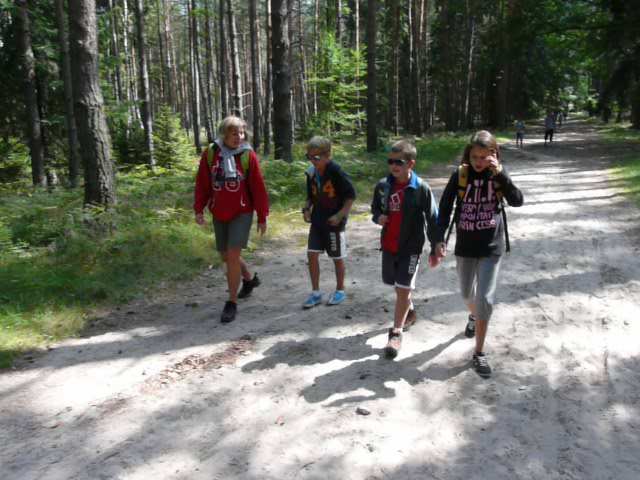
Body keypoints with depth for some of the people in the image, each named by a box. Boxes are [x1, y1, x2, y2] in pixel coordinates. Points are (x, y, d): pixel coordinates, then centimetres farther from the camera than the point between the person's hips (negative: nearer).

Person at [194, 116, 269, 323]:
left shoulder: (248, 155, -8)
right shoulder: (210, 153, -2)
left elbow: (258, 188, -5)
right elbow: (202, 184, 3)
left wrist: (262, 217, -3)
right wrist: (199, 209, -3)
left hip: (242, 213, -4)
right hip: (219, 215, 4)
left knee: (233, 255, -12)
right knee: (226, 256, 14)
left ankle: (232, 303, 1)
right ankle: (250, 279, 43)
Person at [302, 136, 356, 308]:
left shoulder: (336, 172, -18)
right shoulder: (311, 173, 0)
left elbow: (351, 195, -13)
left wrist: (340, 215, -19)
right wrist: (307, 209, -3)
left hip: (334, 222, -6)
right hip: (317, 220, 6)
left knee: (337, 258, 8)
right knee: (312, 254, 2)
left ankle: (340, 290, 27)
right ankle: (315, 292, 15)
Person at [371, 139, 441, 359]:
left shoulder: (421, 188, -15)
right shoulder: (383, 186, -3)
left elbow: (433, 219, -8)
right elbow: (375, 208, 15)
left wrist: (435, 249, -6)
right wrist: (378, 217, -9)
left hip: (411, 247, -5)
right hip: (388, 245, 5)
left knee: (403, 289, -6)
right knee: (397, 286, 20)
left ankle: (396, 333, 6)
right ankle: (410, 312, 48)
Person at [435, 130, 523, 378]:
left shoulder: (498, 175, -6)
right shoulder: (460, 175, -7)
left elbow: (517, 201, -18)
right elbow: (445, 208, -5)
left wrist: (501, 174, -27)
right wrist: (440, 239, -12)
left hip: (492, 246, -1)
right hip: (465, 246, 2)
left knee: (485, 298, -7)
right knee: (467, 293, 19)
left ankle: (479, 353, 6)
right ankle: (473, 316, 54)